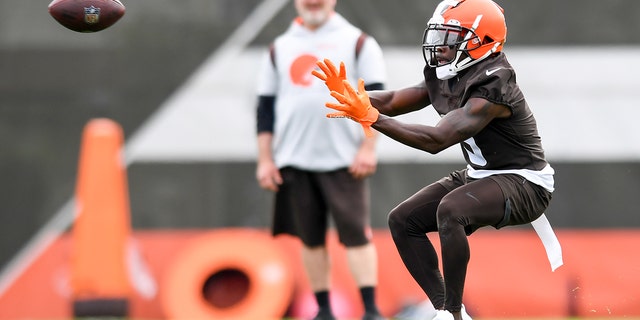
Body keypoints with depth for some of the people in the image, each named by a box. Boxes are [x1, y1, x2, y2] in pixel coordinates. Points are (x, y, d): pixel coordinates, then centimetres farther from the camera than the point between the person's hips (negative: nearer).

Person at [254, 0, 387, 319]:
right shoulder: (279, 48, 14)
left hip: (344, 160, -3)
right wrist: (265, 159, 6)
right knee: (310, 237, 5)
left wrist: (368, 148, -10)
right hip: (294, 161, 3)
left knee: (355, 233, -9)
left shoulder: (357, 42, 5)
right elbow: (265, 107, 13)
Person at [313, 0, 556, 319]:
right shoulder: (445, 76, 1)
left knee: (450, 210, -35)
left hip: (523, 185, -10)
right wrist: (349, 94, -20)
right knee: (402, 221, 0)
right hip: (479, 175, 10)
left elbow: (437, 139, -33)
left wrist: (372, 117, -38)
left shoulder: (492, 86, -26)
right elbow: (394, 101, -2)